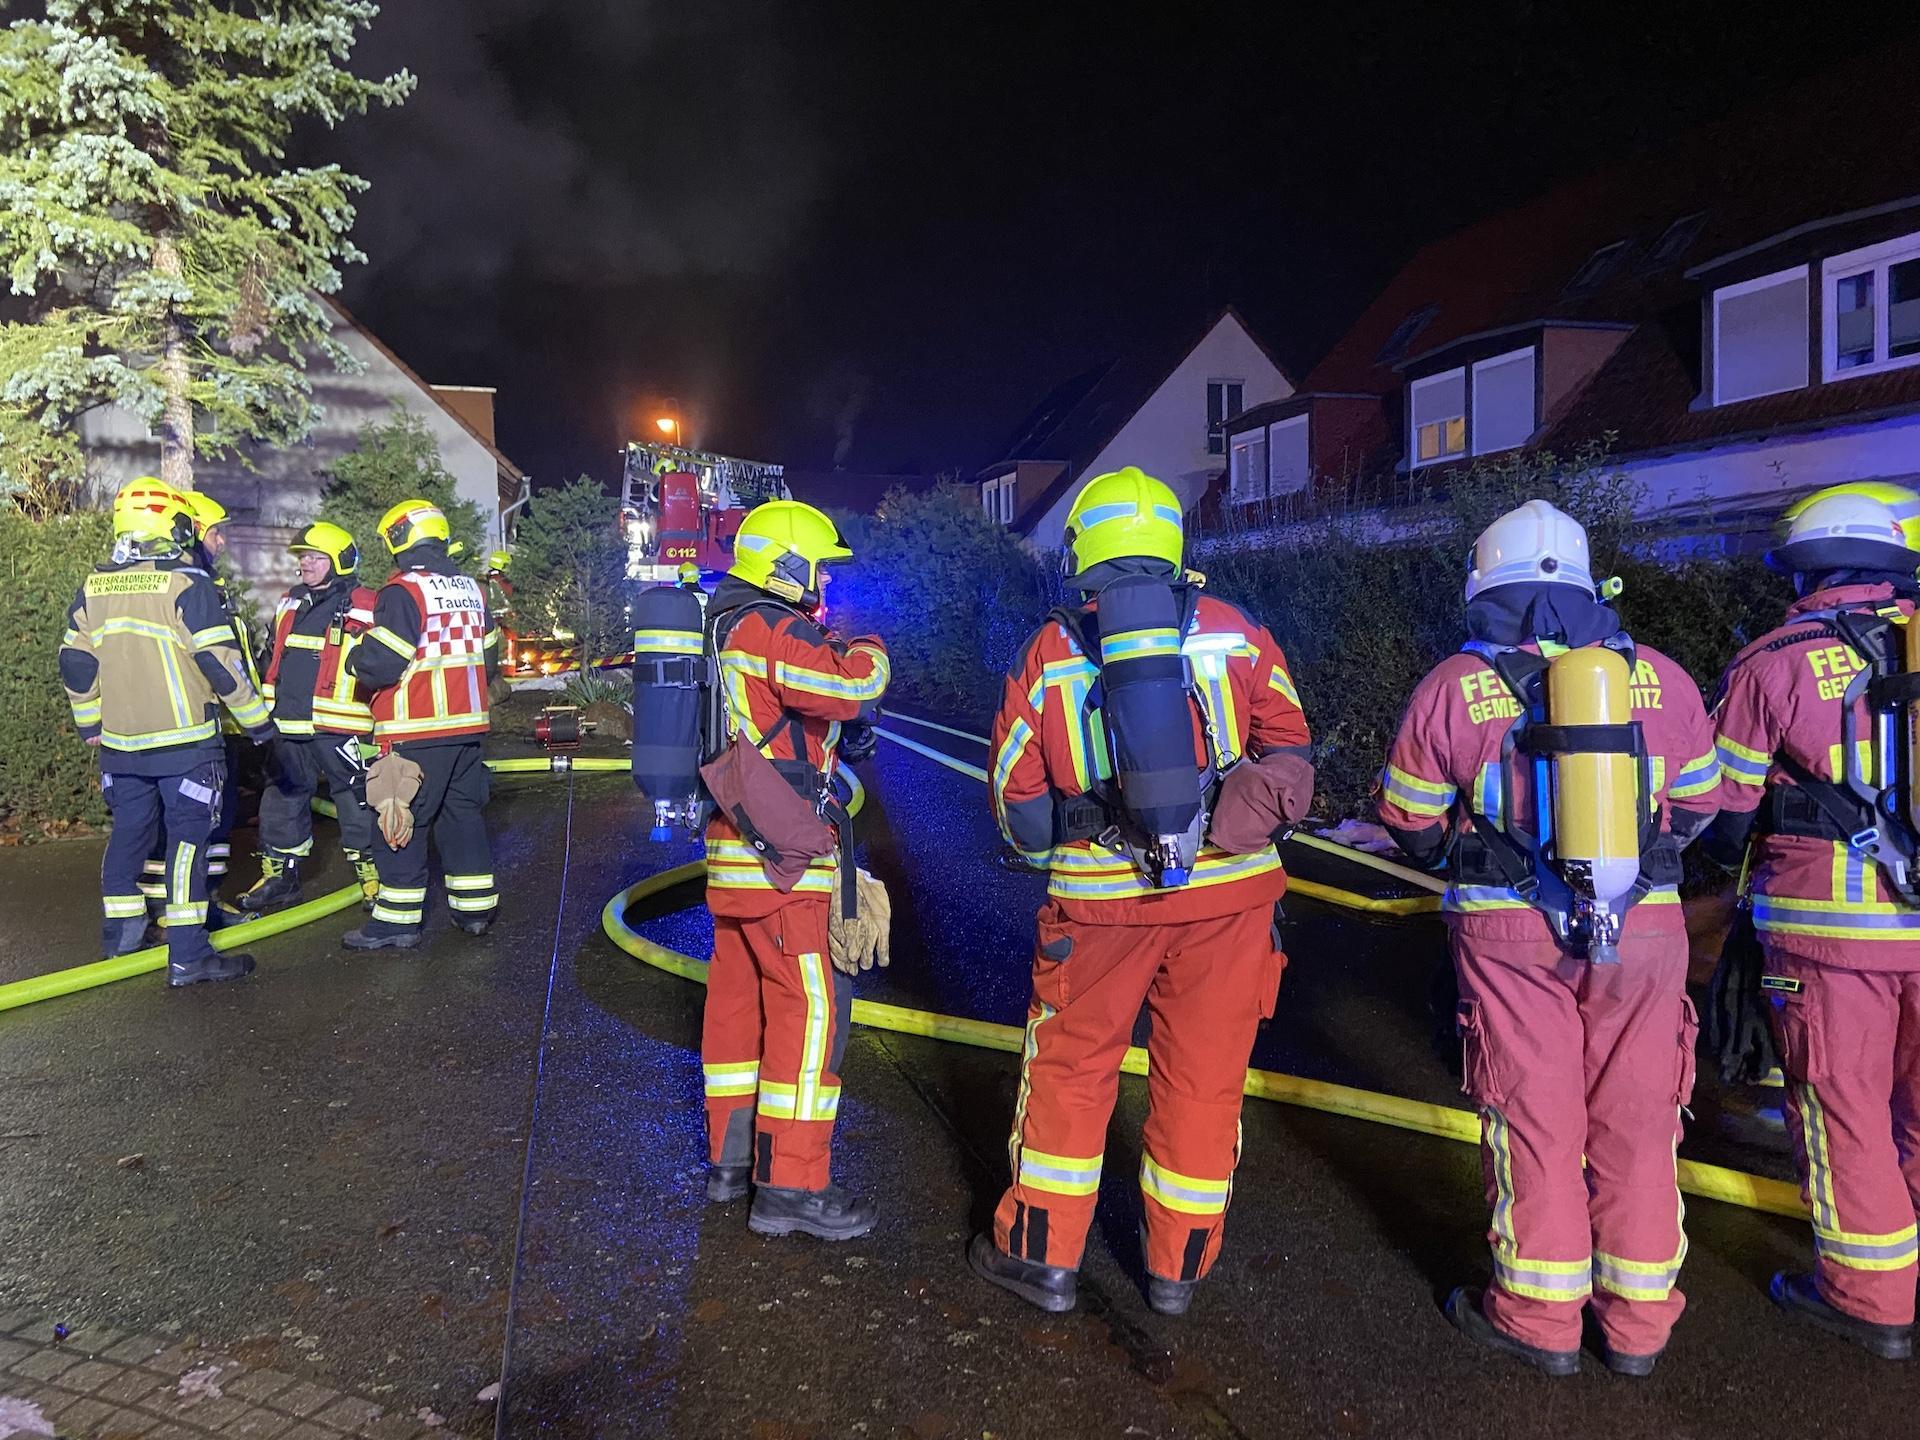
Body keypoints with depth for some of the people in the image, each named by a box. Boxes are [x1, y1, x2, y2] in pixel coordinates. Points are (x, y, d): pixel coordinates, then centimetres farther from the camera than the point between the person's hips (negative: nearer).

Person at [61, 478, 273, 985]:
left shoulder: (93, 589, 6)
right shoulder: (187, 585, -13)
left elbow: (76, 667, 11)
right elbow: (222, 665, -15)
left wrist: (91, 726, 23)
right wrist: (258, 723, -6)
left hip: (121, 744, 6)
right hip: (185, 742, -6)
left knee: (128, 831, 19)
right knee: (188, 836, -3)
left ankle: (120, 929, 31)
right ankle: (188, 954, -4)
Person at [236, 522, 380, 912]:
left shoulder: (363, 608, -6)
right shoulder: (288, 604, 15)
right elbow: (271, 659, 24)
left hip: (339, 728, -7)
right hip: (288, 726, 7)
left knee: (357, 804, -2)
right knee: (281, 801, 13)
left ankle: (374, 880, 10)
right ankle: (279, 877, 26)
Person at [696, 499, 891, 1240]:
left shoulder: (732, 627, 16)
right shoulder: (768, 631, -15)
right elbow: (854, 685, -27)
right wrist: (868, 649, -6)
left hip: (737, 849, 11)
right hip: (779, 857, -11)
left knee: (738, 999, 15)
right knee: (810, 1006, -6)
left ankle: (734, 1157, 26)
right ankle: (791, 1185, -2)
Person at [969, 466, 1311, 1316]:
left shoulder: (1046, 655, 1)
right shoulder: (1237, 632, 2)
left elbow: (1016, 800, 2)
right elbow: (1288, 754, 4)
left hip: (1101, 898, 0)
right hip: (1228, 893, 1)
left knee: (1069, 1071, 15)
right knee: (1201, 1079, 13)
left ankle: (1043, 1256, 27)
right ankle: (1177, 1268, 27)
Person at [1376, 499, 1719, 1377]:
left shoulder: (1453, 687, -7)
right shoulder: (1658, 678, 1)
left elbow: (1411, 824, 2)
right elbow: (1698, 807, 13)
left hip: (1511, 931, -2)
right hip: (1643, 928, 3)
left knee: (1533, 1119, 9)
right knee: (1636, 1123, 13)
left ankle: (1540, 1319, 20)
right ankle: (1638, 1324, 25)